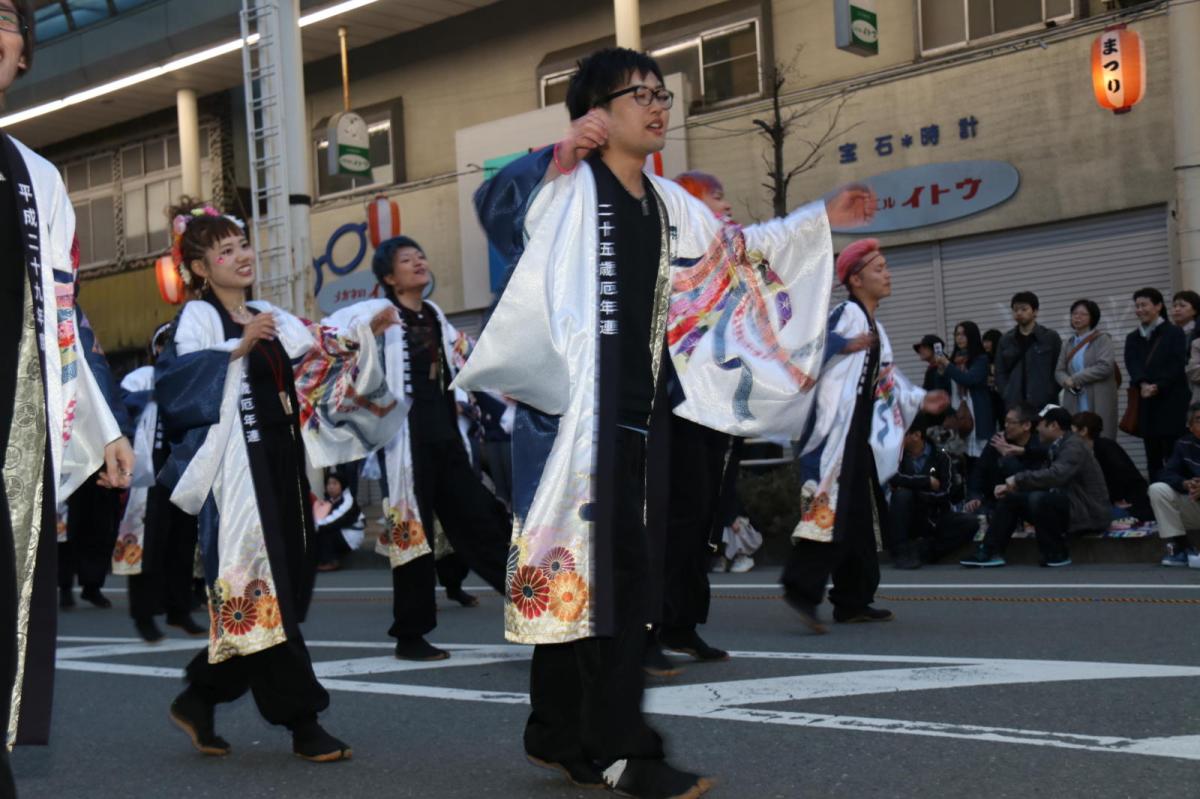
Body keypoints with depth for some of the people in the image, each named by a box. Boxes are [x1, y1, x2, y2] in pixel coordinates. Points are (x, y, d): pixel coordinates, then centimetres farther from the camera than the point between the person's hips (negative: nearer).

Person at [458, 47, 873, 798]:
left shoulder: (667, 203, 16)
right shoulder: (571, 187, -7)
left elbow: (736, 250, 31)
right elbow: (496, 204, -26)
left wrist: (819, 220, 32)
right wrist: (559, 153, -39)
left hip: (643, 413, 8)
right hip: (577, 409, -8)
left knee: (627, 574, 11)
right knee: (601, 570, -8)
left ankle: (561, 734, 23)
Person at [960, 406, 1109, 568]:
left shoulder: (1074, 446, -17)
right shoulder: (1059, 446, 13)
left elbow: (1056, 475, -33)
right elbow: (1045, 479, 12)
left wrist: (1018, 479, -24)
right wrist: (1012, 486, -2)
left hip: (1088, 513, -10)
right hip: (1068, 505, 10)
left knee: (1038, 499, -33)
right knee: (1011, 498, 4)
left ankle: (1057, 555, -15)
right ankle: (990, 553, -1)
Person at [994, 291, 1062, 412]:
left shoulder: (1051, 337, 6)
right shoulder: (1005, 341, 12)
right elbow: (1000, 373, 13)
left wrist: (1050, 396, -5)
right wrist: (1007, 397, 0)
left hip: (1044, 404, -2)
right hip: (1014, 405, 2)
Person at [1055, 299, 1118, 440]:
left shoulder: (1102, 339, 0)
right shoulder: (1070, 342, 17)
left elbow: (1105, 366, -13)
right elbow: (1059, 371, 13)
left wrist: (1076, 379, -9)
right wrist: (1068, 382, -10)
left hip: (1097, 404, -5)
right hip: (1074, 405, 5)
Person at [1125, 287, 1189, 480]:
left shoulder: (1174, 334, 0)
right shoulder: (1133, 338, 13)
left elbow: (1177, 366, -9)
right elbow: (1132, 365, -3)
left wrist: (1157, 386, -21)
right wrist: (1143, 385, -22)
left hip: (1171, 404, -5)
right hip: (1146, 406, 5)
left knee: (1173, 456, -7)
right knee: (1153, 459, 6)